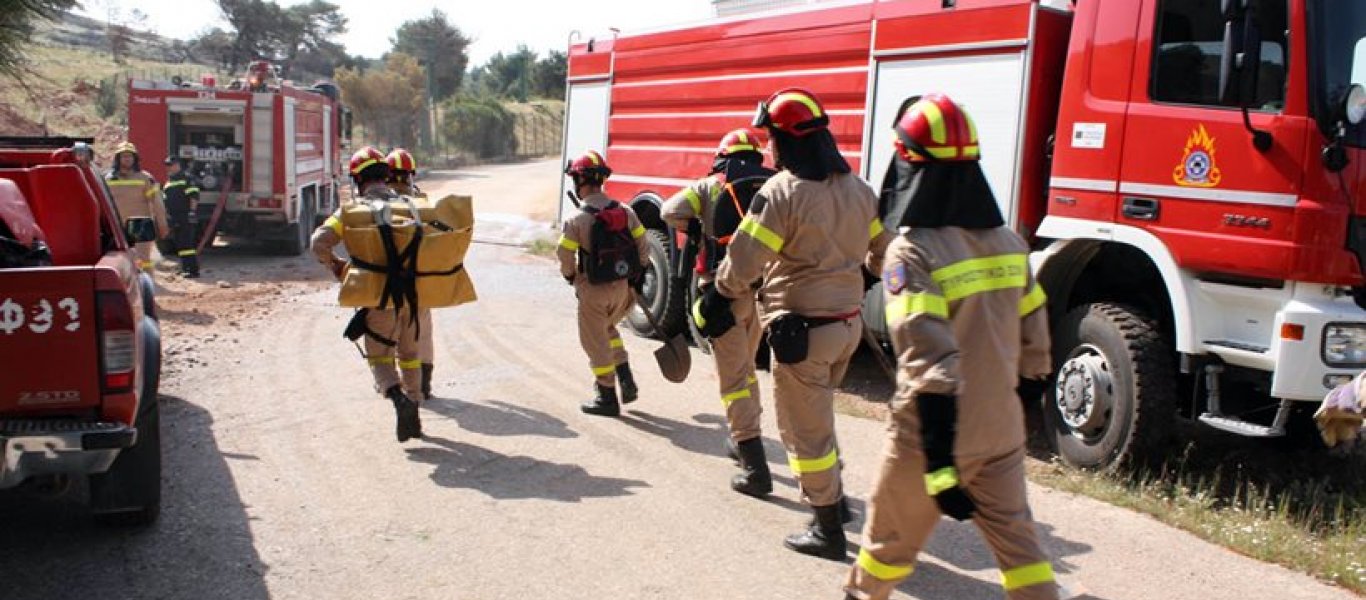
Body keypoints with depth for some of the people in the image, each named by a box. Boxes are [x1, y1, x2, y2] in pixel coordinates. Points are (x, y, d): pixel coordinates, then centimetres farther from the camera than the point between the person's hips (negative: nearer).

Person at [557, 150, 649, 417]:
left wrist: (570, 276, 7)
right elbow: (640, 241, 3)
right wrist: (638, 273, 14)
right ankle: (626, 379, 18)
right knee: (607, 329, 28)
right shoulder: (624, 210, -1)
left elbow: (564, 253, -13)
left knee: (595, 342, 9)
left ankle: (607, 397, 15)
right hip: (624, 286, 6)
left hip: (594, 290, -5)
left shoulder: (577, 219, -16)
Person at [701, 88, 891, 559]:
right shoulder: (858, 188, 4)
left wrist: (718, 296, 0)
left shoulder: (781, 193, -18)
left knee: (804, 428, 5)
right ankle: (832, 495, 37)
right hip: (848, 323, 8)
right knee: (817, 412, 27)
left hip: (803, 329, -8)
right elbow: (884, 251, 15)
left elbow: (742, 263, -18)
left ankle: (828, 529, 13)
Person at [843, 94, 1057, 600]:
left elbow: (930, 364, -27)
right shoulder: (1008, 244, 0)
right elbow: (1034, 340, 7)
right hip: (1001, 432, 5)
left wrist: (938, 465, -26)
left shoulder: (911, 252, -20)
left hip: (933, 435, -5)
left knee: (891, 536, 16)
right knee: (1015, 537, 14)